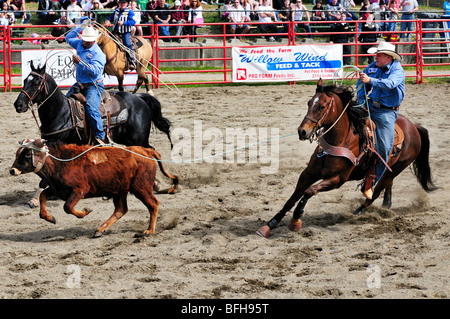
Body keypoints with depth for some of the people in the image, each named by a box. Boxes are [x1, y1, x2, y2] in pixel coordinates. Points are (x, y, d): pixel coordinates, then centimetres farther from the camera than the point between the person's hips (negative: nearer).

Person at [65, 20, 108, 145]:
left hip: (93, 86, -8)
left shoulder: (98, 53, -16)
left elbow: (95, 70, -28)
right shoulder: (80, 43, 7)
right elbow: (68, 38, 26)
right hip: (80, 84, 8)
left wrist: (80, 62, -34)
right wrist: (80, 27, 12)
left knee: (91, 107, -28)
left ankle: (101, 136, -26)